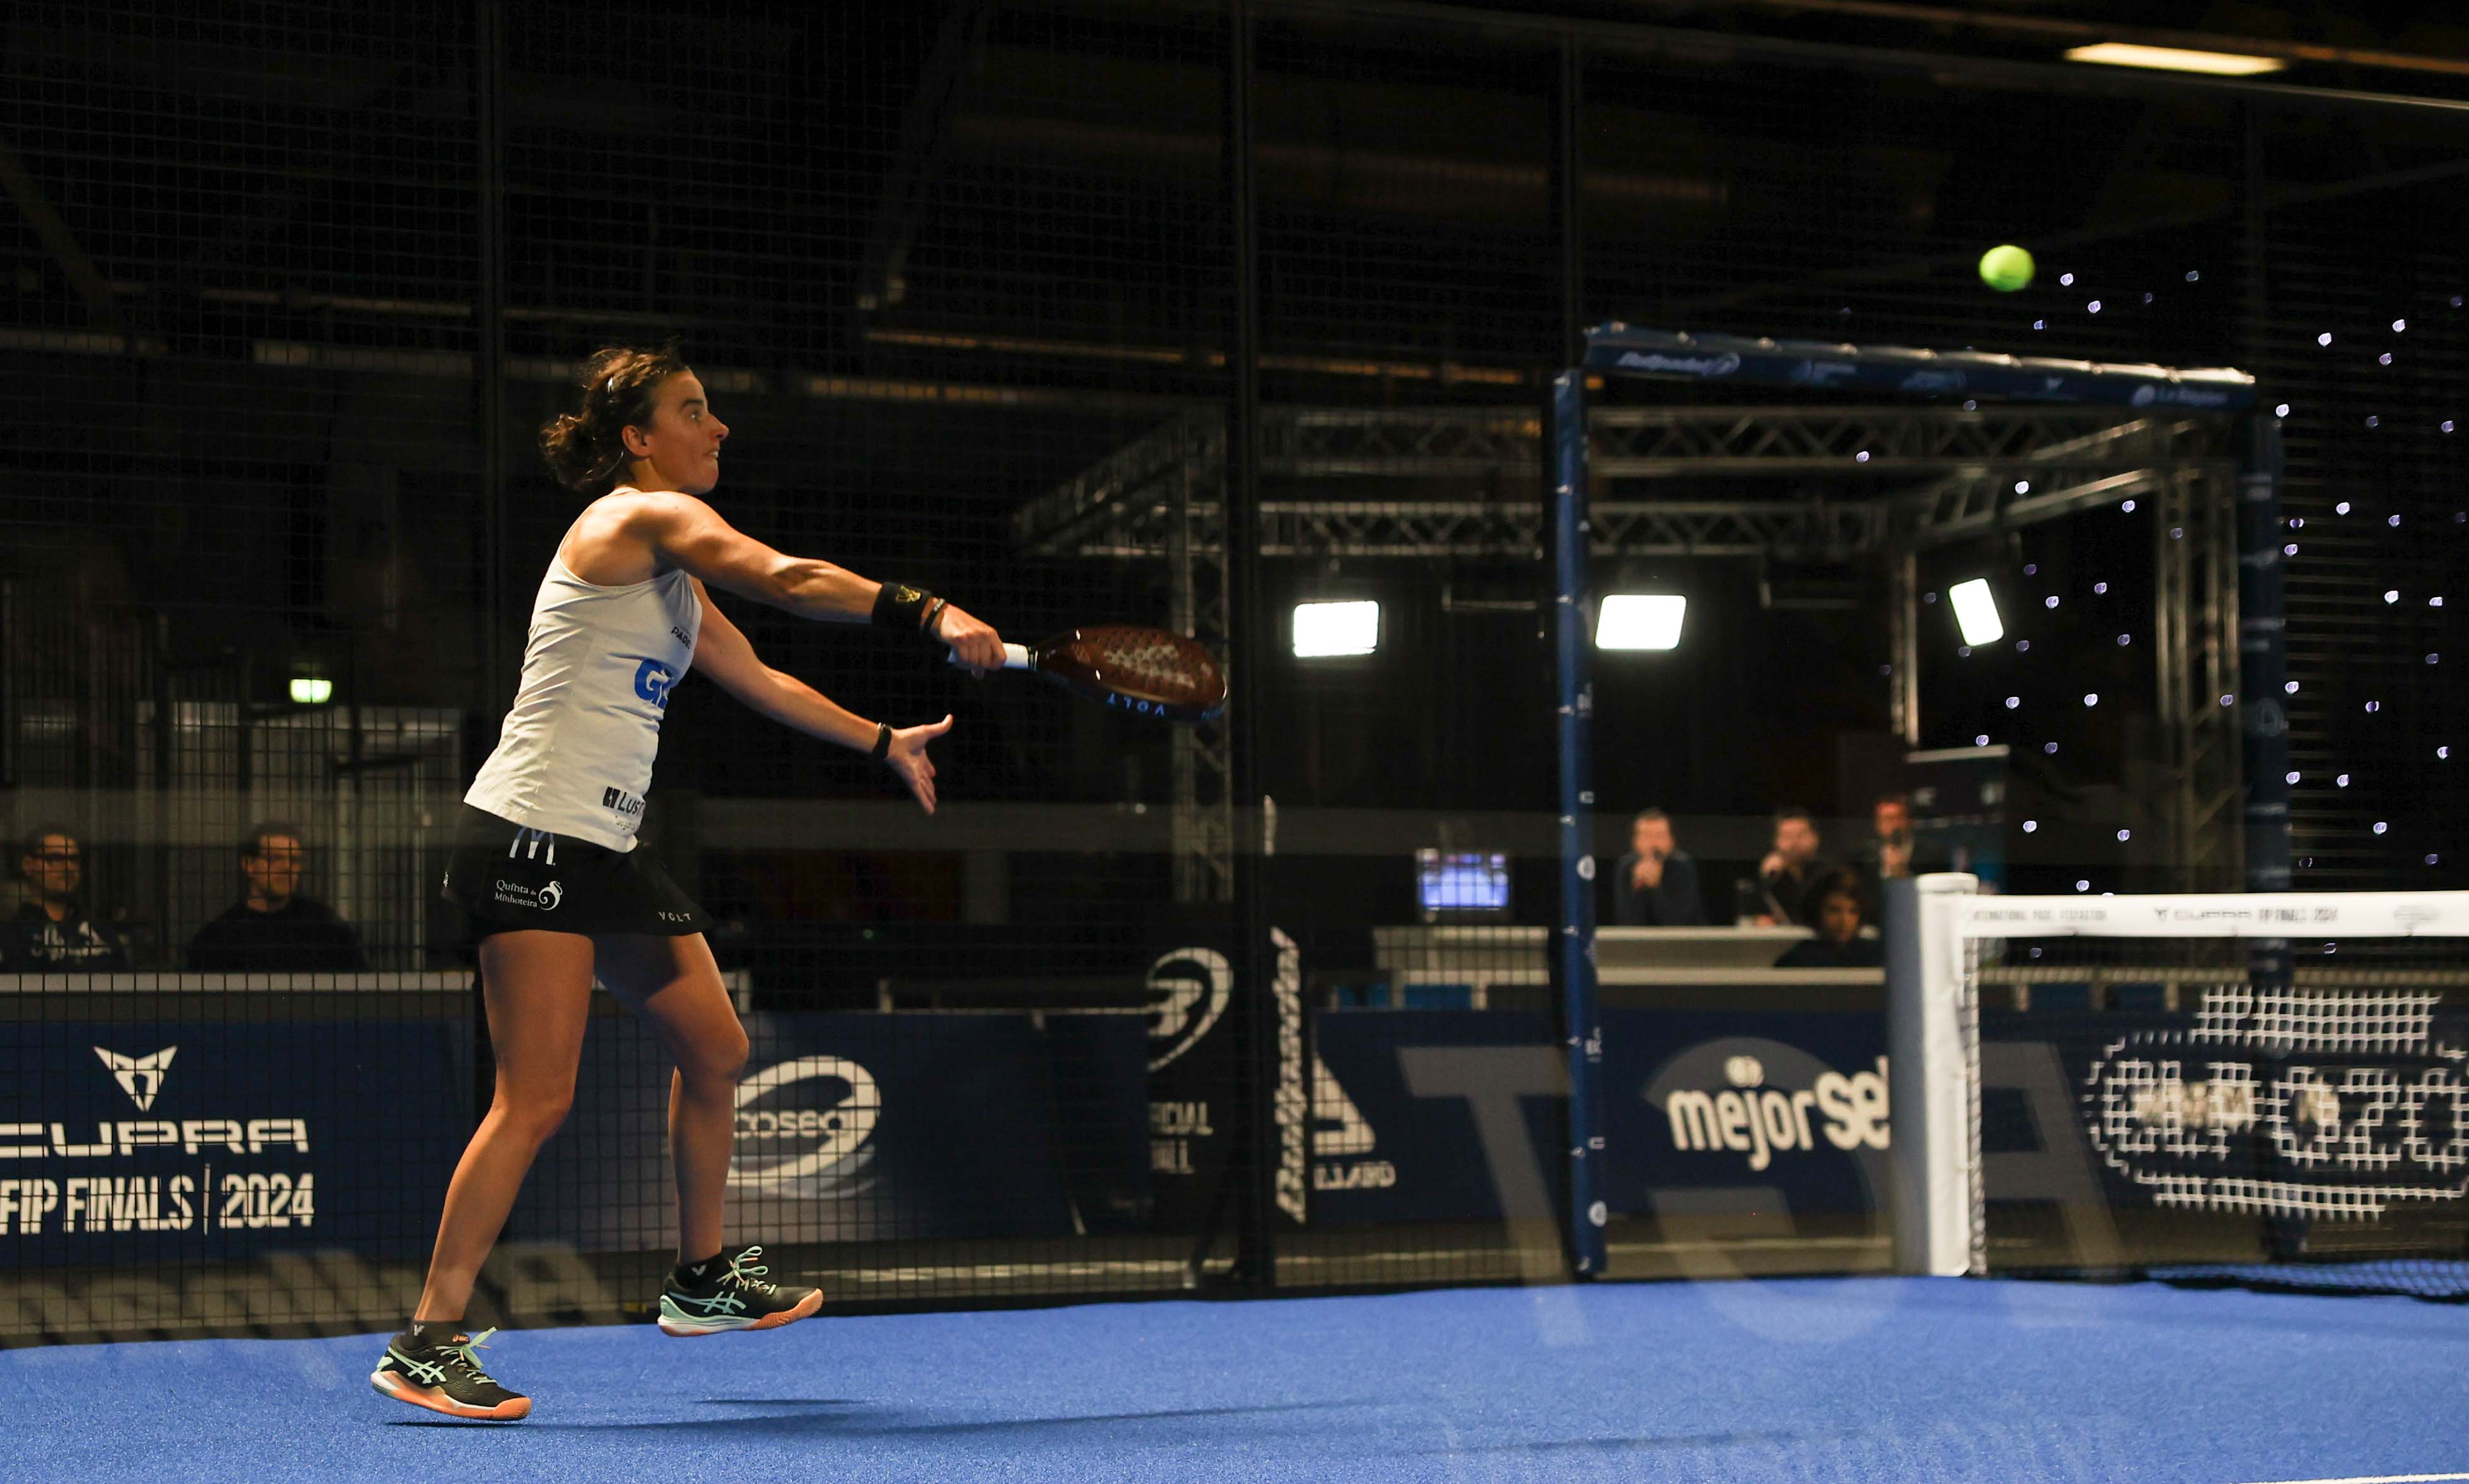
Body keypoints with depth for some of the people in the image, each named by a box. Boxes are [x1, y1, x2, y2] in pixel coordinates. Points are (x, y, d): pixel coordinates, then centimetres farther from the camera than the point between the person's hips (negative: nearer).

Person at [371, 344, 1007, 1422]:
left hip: (604, 849, 10)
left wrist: (883, 742, 30)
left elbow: (760, 680, 29)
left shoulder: (674, 570, 20)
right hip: (530, 837, -10)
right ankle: (429, 1343, -10)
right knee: (536, 1099, -14)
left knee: (714, 1049, 15)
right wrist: (929, 615, -26)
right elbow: (784, 580, -23)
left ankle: (703, 1280, 30)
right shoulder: (641, 516, -9)